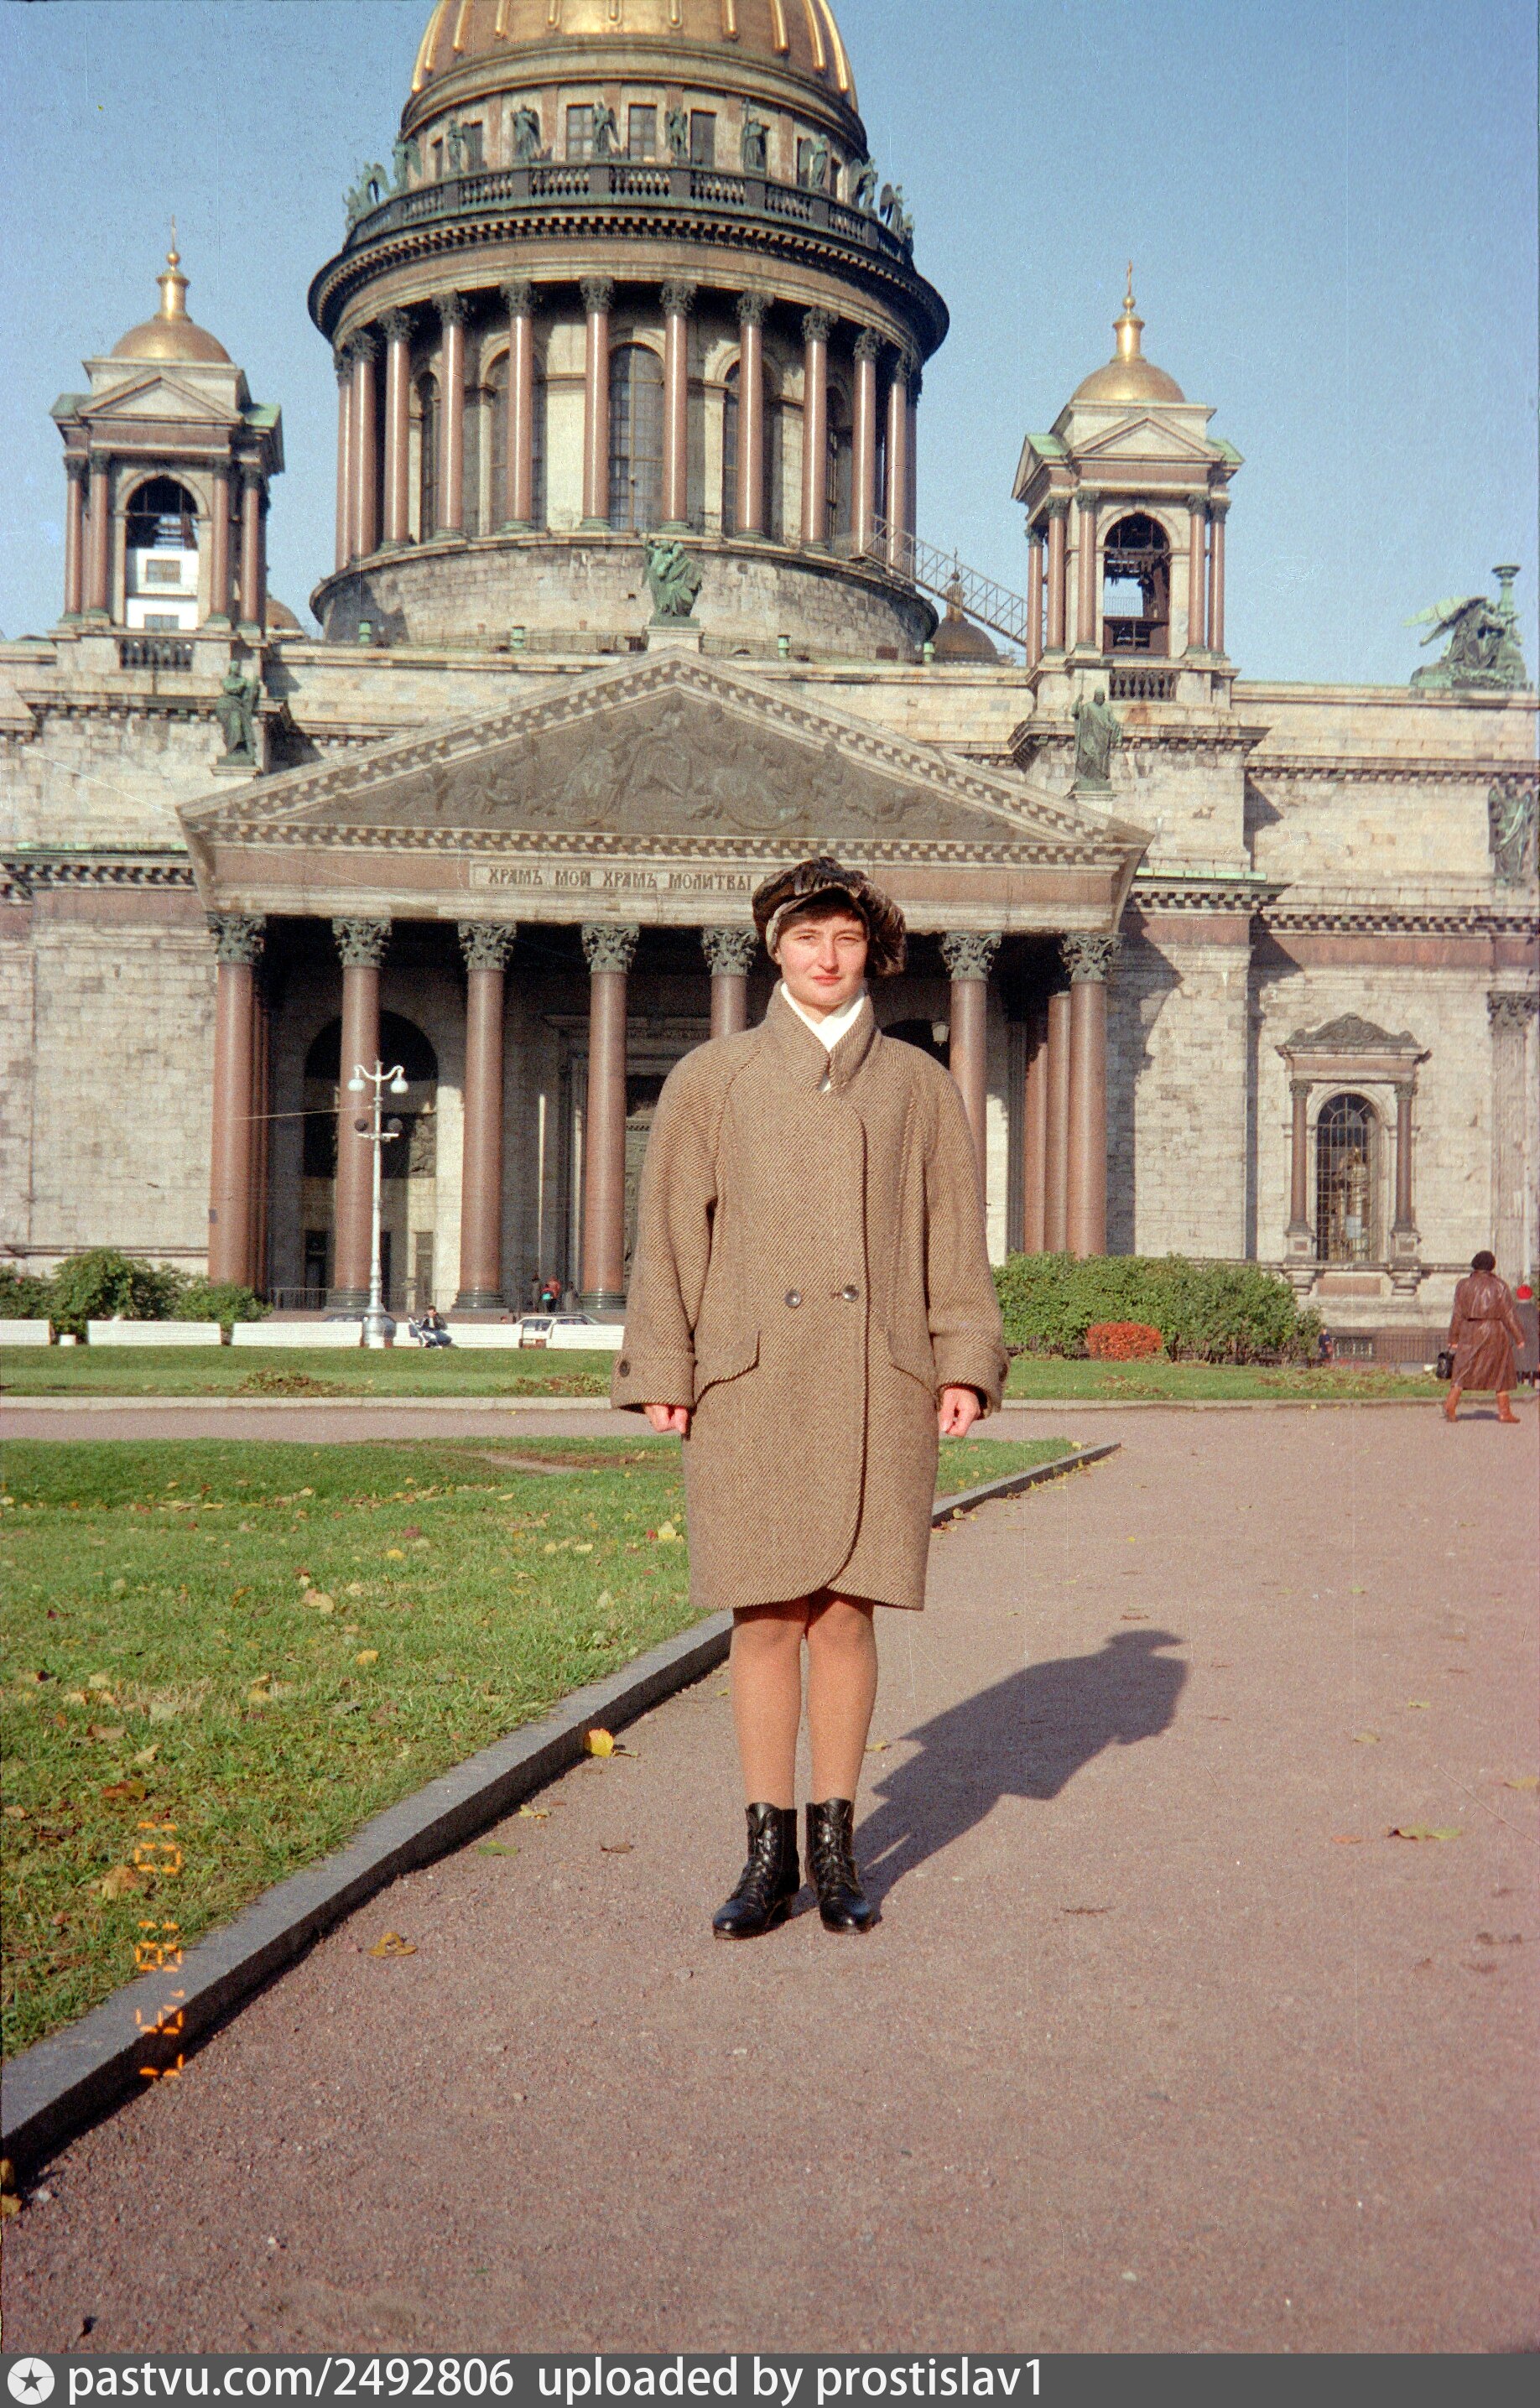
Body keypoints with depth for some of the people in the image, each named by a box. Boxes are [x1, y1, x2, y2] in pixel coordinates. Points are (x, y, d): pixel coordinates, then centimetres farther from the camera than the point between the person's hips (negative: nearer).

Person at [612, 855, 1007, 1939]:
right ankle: (768, 1857, 12)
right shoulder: (711, 1079, 9)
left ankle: (836, 1848, 15)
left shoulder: (918, 1083, 11)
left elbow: (954, 1233, 10)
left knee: (847, 1610, 2)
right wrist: (662, 1371, 2)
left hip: (876, 1385, 0)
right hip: (749, 1382, 0)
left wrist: (965, 1363, 0)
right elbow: (671, 1233, 8)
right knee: (765, 1617, 2)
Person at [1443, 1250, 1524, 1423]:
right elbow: (1509, 1315, -5)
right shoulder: (1500, 1286, -4)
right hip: (1495, 1332, -2)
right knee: (1502, 1371, 10)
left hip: (1470, 1333, 2)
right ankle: (1504, 1411, 11)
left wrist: (1454, 1339, 5)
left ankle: (1451, 1403, -17)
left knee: (1464, 1370, 3)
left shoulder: (1464, 1286, 2)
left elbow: (1457, 1315, 0)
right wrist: (1519, 1338, 1)